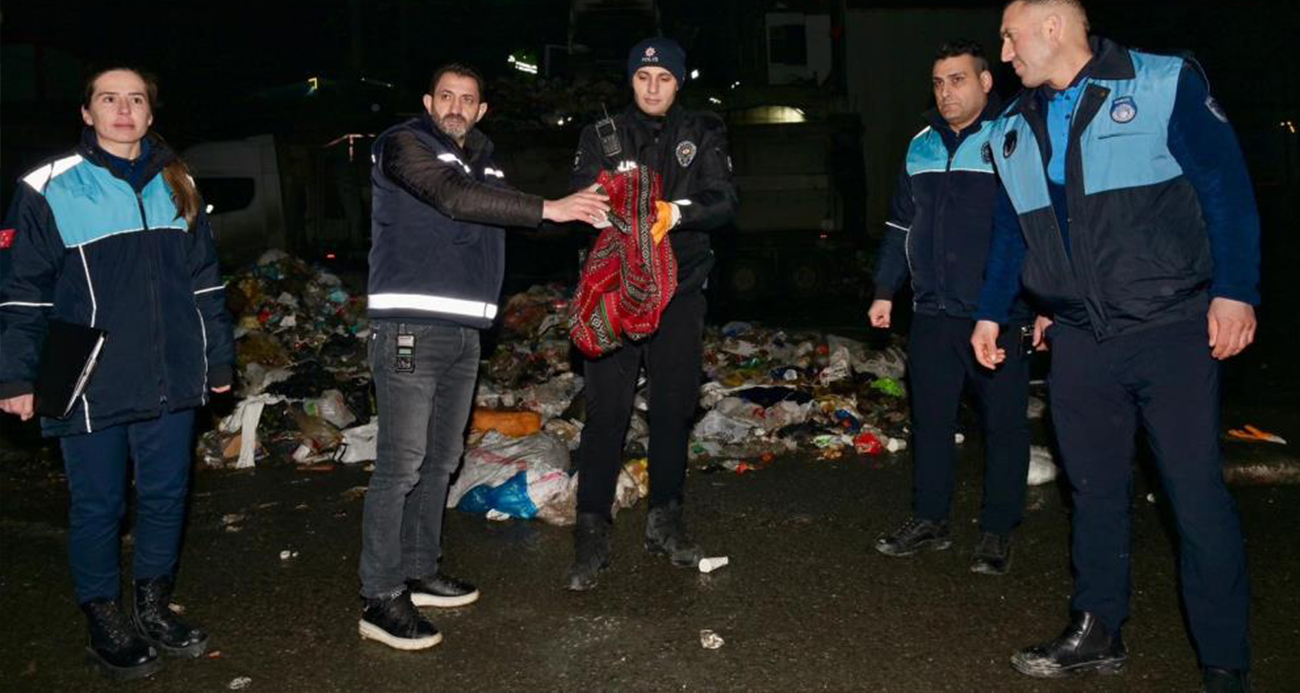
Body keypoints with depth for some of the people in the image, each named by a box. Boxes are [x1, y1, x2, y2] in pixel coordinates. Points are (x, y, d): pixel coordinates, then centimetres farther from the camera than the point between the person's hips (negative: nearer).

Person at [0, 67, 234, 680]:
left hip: (170, 379, 4)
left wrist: (219, 359, 14)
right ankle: (104, 624, 25)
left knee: (166, 496, 13)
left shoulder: (176, 185, 10)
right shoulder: (51, 191, -3)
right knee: (98, 506, 7)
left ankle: (154, 608, 31)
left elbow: (205, 281, 14)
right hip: (91, 388, -4)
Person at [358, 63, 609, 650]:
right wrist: (547, 209, -23)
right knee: (401, 464, -8)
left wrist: (584, 206, 1)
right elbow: (454, 198, -20)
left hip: (464, 331, 8)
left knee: (441, 460, 13)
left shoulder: (483, 161, 20)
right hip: (410, 326, -8)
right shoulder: (405, 145, -4)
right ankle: (381, 599, 0)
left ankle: (419, 573, 26)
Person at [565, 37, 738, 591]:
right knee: (606, 410, -5)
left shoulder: (704, 134, 8)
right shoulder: (603, 134, 7)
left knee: (673, 408, 9)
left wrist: (679, 211, -24)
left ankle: (665, 520, 24)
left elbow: (723, 201, -4)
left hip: (680, 288, 2)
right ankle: (592, 534, 3)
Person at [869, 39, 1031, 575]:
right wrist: (885, 291, 16)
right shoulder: (921, 146, 12)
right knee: (930, 420, 10)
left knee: (1004, 424, 5)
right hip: (932, 312, 5)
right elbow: (901, 225, 18)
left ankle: (997, 532, 18)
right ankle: (929, 521, 23)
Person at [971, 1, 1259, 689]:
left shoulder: (1164, 84, -4)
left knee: (1197, 493, 0)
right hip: (1079, 340, 5)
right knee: (1094, 490, 11)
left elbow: (1227, 187, -6)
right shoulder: (1014, 129, 12)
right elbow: (1010, 230, 20)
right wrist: (991, 313, 18)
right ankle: (1096, 632, 25)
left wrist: (1234, 291, -12)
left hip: (1172, 329, -4)